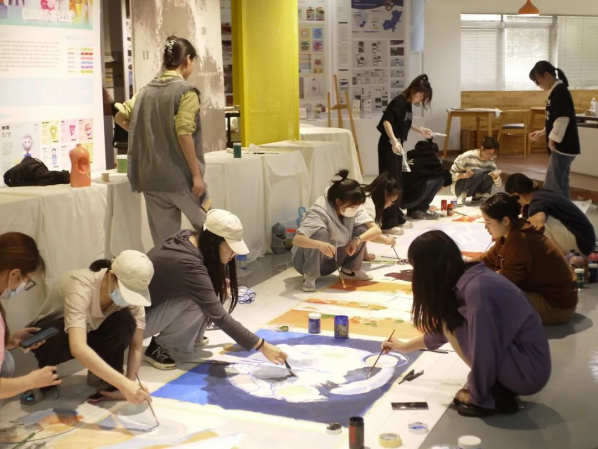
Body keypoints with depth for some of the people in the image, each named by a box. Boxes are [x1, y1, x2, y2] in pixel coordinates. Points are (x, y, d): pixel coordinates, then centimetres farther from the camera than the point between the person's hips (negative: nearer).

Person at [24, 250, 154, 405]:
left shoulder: (131, 291, -23)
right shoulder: (81, 286, -39)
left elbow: (136, 345, -19)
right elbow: (78, 348, -51)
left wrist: (130, 383, -33)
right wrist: (123, 383, -57)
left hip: (90, 332, 4)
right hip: (50, 334, -4)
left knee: (126, 322, -28)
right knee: (57, 337, -40)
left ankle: (102, 377, -4)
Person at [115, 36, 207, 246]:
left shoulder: (147, 90, 10)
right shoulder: (186, 90, -9)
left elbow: (120, 116, 13)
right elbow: (184, 134, -17)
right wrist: (197, 174, -14)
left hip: (151, 176, 6)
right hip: (179, 176, -6)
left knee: (164, 241, 9)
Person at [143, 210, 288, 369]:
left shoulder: (188, 237, -8)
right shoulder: (189, 264, -33)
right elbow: (219, 316, -32)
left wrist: (221, 283, -2)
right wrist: (261, 346, -31)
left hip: (157, 300, 8)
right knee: (198, 302, -25)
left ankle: (188, 336, 13)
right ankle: (158, 348, -9)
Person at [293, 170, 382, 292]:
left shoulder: (354, 210, -13)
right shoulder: (319, 213, -31)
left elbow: (377, 230, -16)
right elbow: (296, 239, -42)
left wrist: (357, 240, -33)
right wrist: (320, 244, -59)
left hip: (331, 261, 6)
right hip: (307, 260, -6)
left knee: (362, 230, -13)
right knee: (321, 232, -36)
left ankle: (350, 270, 5)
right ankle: (310, 276, -19)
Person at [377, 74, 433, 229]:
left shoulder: (408, 104, 10)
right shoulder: (399, 101, -17)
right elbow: (386, 121, -28)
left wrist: (420, 130, 21)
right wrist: (394, 141, -39)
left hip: (397, 145, 9)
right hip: (389, 145, -9)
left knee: (397, 182, 15)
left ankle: (397, 217, 25)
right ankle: (388, 222, -4)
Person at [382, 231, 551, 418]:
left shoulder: (476, 290, -25)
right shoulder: (470, 279, 4)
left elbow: (483, 354, -24)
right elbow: (442, 330, 21)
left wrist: (475, 394, -6)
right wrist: (405, 347, 32)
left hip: (529, 371, -9)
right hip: (524, 361, 9)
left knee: (452, 325, -12)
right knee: (451, 324, 12)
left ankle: (496, 395, -3)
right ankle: (499, 387, 10)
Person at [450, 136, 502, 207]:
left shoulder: (490, 161, -5)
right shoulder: (468, 157, -21)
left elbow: (498, 184, -3)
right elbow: (451, 174, -16)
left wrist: (495, 177, -27)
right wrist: (464, 175, -35)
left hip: (476, 188, 5)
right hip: (459, 187, -5)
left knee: (491, 174, -22)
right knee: (477, 173, -33)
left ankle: (478, 196, -8)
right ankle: (463, 195, -18)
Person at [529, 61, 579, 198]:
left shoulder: (560, 91, -17)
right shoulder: (557, 91, 14)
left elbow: (563, 119, -23)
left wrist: (553, 139, -16)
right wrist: (542, 132, 22)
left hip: (563, 146, -10)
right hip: (563, 146, 10)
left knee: (554, 187, -5)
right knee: (561, 184, 15)